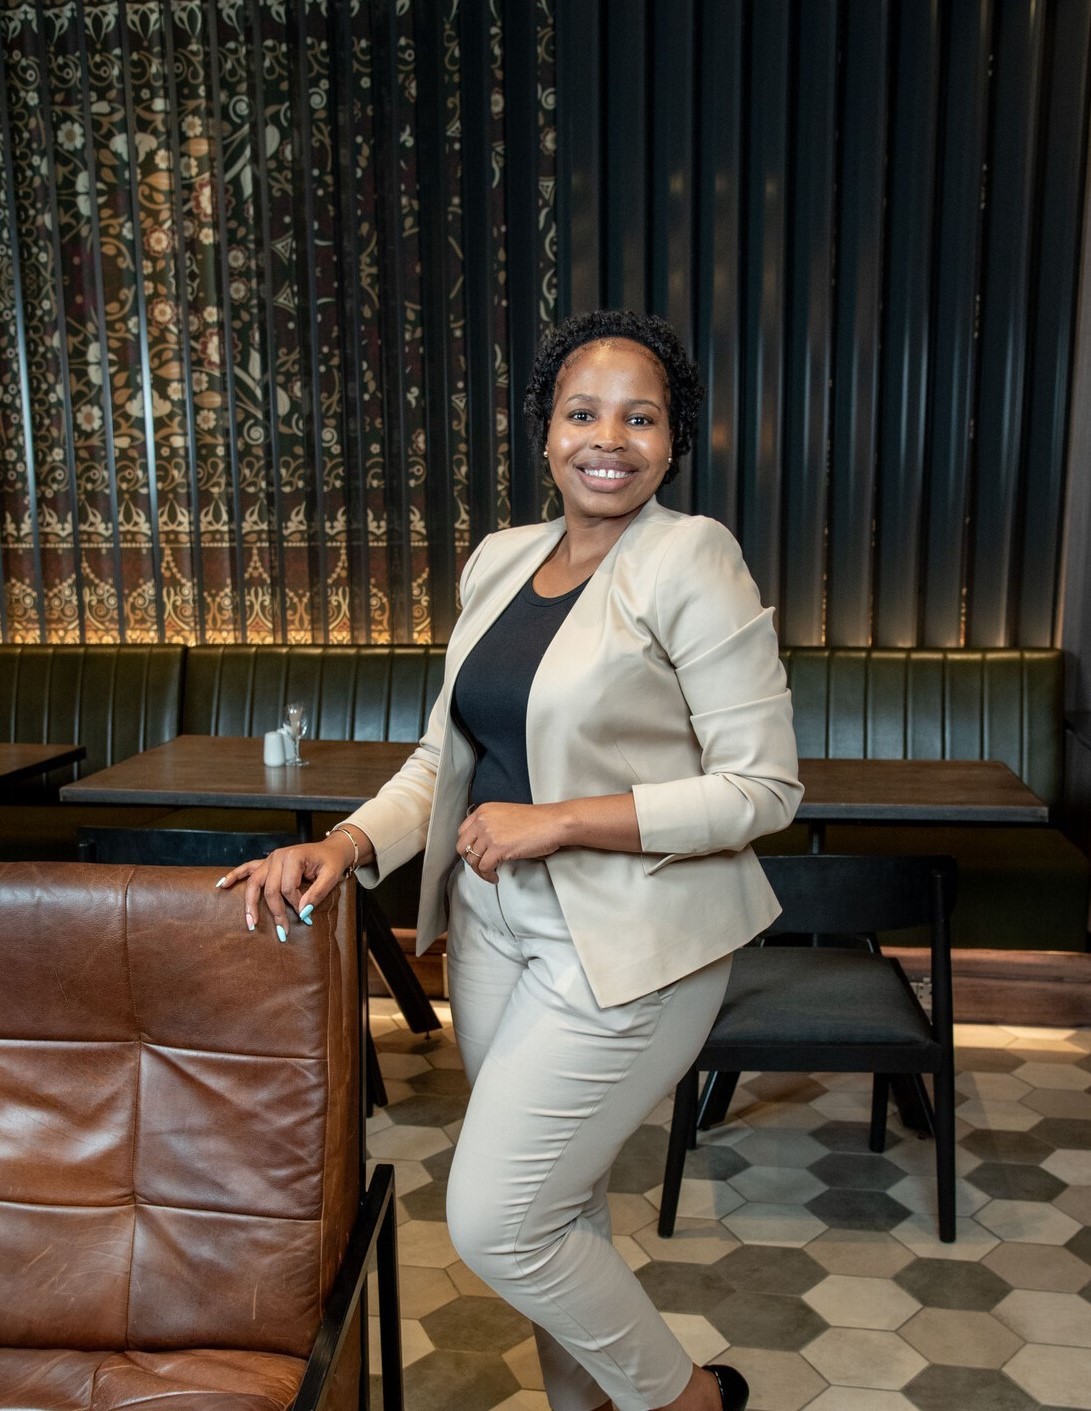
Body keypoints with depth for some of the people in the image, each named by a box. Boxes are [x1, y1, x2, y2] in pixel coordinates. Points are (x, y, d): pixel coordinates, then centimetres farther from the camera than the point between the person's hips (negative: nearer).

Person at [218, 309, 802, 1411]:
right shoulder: (500, 561, 7)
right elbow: (445, 754, 11)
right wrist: (347, 844, -7)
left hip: (630, 948, -6)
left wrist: (557, 820, -20)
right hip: (495, 926, 6)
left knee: (494, 1224, -1)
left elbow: (763, 786, -15)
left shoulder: (690, 558, -13)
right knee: (559, 1207, 18)